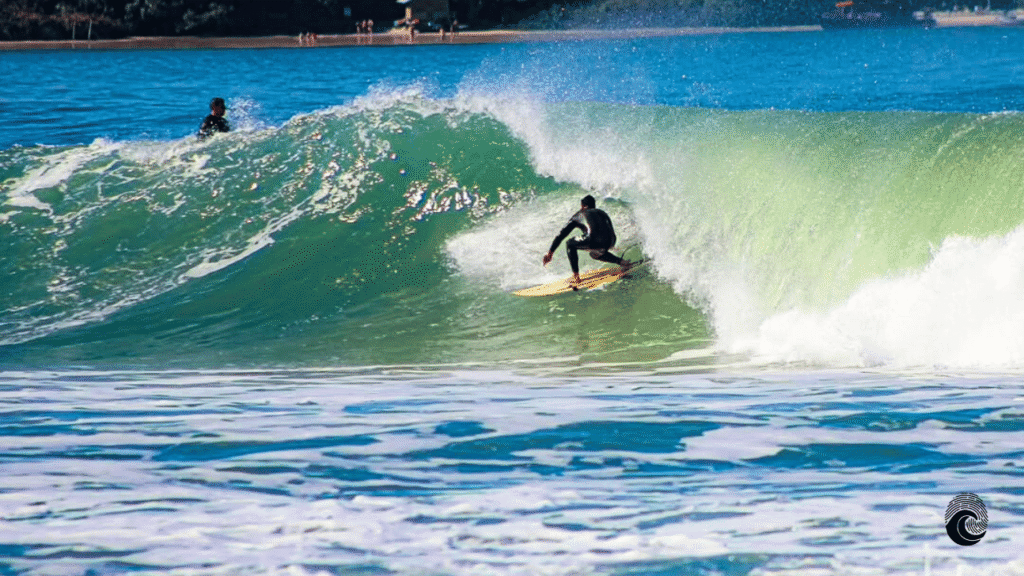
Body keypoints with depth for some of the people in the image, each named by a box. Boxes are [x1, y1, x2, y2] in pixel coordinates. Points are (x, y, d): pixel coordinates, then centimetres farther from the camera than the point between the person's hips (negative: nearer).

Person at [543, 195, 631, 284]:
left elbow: (561, 235, 28)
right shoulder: (601, 212, 34)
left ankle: (575, 275, 13)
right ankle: (621, 262, 20)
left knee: (570, 244, 22)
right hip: (610, 242, 5)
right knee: (594, 254, 38)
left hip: (594, 240, -5)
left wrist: (550, 253, 34)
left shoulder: (578, 215, 25)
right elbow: (611, 231, 39)